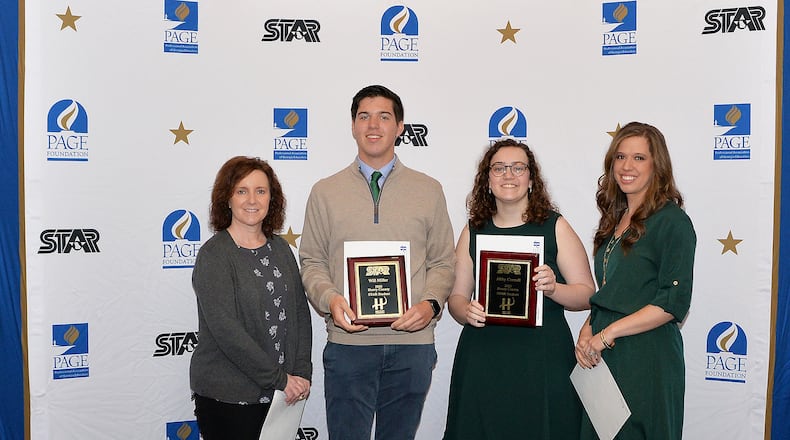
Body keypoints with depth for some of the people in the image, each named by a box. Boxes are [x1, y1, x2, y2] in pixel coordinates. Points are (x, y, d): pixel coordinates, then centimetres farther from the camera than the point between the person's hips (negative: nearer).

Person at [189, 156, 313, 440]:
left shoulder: (280, 248, 7)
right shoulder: (213, 256, -11)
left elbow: (300, 312, 6)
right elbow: (226, 331, -18)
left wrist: (302, 372, -5)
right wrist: (280, 378, -17)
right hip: (227, 396, -5)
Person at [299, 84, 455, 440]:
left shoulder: (429, 191, 8)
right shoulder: (325, 192, 6)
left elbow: (442, 262, 8)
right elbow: (311, 262, 5)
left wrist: (430, 303, -10)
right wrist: (330, 300, -13)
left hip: (412, 344, 1)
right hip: (347, 342, -1)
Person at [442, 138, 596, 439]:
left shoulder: (555, 226, 2)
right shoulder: (473, 231, 9)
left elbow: (587, 295, 0)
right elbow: (457, 296, 11)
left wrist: (553, 288, -18)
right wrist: (466, 311, -11)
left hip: (543, 361, -2)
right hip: (483, 361, 2)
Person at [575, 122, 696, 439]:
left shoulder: (672, 222, -10)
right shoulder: (615, 220, 12)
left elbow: (674, 302, -16)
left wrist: (608, 333, -17)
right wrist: (587, 330, 1)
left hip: (647, 358, -7)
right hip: (602, 355, 7)